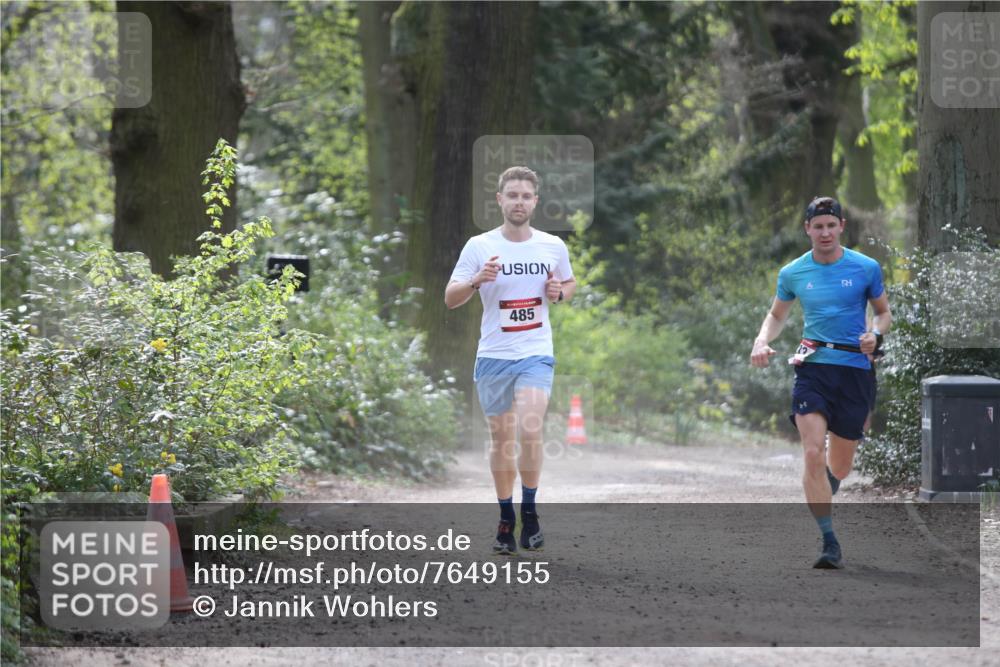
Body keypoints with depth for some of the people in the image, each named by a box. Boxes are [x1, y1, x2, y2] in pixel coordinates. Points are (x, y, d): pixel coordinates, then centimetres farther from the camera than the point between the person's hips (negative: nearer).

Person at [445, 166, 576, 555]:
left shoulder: (553, 246, 3)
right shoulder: (479, 246, -2)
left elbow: (570, 284, 20)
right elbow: (450, 299, -3)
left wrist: (560, 293, -4)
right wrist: (476, 281, -23)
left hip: (536, 354, 0)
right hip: (493, 356, 0)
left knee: (529, 432, -17)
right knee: (501, 437, 6)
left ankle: (529, 512, -1)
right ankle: (506, 519, 18)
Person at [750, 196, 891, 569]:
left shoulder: (866, 268, 1)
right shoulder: (793, 273, 4)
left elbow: (884, 312, 14)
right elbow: (777, 315, 20)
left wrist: (876, 334, -8)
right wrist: (762, 341, 0)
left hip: (854, 368, 0)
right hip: (812, 368, 0)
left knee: (840, 465, 9)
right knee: (814, 455, -18)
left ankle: (818, 504, 44)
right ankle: (829, 543, -16)